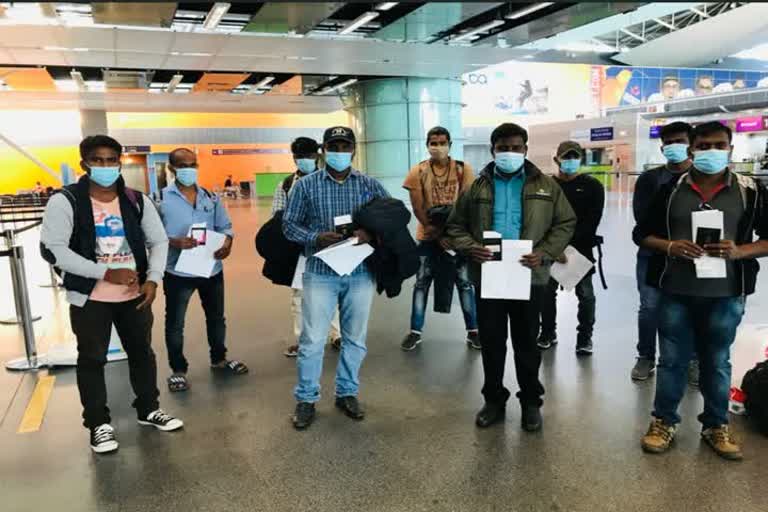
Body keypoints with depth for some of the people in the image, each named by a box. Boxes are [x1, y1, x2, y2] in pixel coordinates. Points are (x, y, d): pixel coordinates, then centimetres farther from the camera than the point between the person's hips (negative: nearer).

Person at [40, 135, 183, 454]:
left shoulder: (137, 201, 1)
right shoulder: (65, 202, -10)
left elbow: (159, 241, 5)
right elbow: (52, 249, -17)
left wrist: (153, 279, -11)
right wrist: (106, 273, -23)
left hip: (134, 294, 4)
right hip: (89, 298, -3)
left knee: (142, 352, 15)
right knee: (92, 359, 9)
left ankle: (148, 410, 34)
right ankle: (98, 424, 26)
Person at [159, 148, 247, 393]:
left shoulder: (210, 197, 5)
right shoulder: (161, 199, -8)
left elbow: (224, 225, 6)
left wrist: (227, 241, -14)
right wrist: (174, 241, -29)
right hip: (178, 271, -4)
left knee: (216, 317, 19)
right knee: (175, 323, 9)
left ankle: (219, 359, 39)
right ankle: (178, 370, 26)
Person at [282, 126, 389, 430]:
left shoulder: (370, 185, 4)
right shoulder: (306, 185, 1)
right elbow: (289, 225, 2)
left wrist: (370, 235, -15)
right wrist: (316, 238, -16)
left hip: (360, 273, 2)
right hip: (320, 273, -2)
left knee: (355, 338, 12)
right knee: (312, 340, 2)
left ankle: (347, 393, 29)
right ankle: (306, 399, 19)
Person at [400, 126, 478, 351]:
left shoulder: (463, 169, -2)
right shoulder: (418, 171, -2)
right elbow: (418, 208, -6)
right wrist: (436, 231, -13)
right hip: (428, 235, 0)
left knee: (465, 282, 4)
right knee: (421, 283, 5)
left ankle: (472, 330, 16)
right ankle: (415, 331, 15)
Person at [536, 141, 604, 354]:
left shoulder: (592, 186, 1)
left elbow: (591, 221, -6)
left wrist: (570, 244, -14)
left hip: (581, 249, -1)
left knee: (585, 294, 0)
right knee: (546, 292, 7)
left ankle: (585, 336, 14)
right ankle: (548, 332, 23)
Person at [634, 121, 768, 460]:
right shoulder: (671, 189, 2)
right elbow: (642, 234, 6)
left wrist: (739, 251, -16)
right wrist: (670, 246, -13)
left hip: (725, 294, 0)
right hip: (676, 292, 0)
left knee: (717, 362, 14)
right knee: (672, 359, 10)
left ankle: (716, 425, 31)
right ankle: (664, 421, 25)